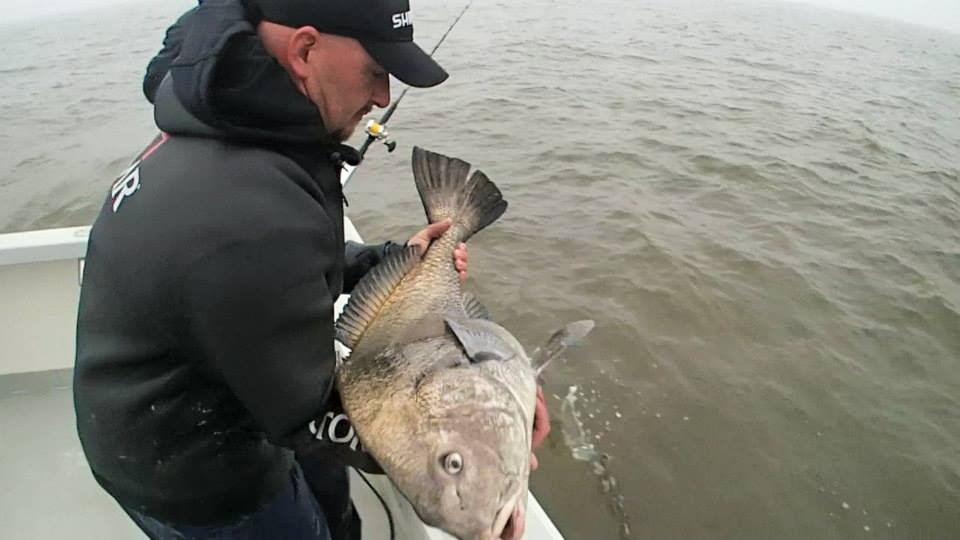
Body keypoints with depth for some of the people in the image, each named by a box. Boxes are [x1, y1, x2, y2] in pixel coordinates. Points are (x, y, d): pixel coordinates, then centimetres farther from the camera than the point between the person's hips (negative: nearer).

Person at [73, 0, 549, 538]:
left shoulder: (217, 130, -8)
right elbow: (313, 418, -26)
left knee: (325, 489, 28)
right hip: (191, 479, -8)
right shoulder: (253, 222, -39)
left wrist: (391, 261, 0)